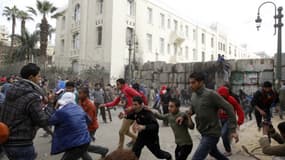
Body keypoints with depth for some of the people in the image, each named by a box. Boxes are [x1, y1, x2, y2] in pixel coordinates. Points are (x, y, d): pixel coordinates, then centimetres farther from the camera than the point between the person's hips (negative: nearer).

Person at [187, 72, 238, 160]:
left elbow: (229, 108, -18)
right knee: (213, 152, 30)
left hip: (212, 134, -8)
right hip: (204, 133, 8)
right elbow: (193, 109, 17)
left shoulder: (211, 94, -21)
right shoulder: (193, 95, 1)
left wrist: (232, 130, -19)